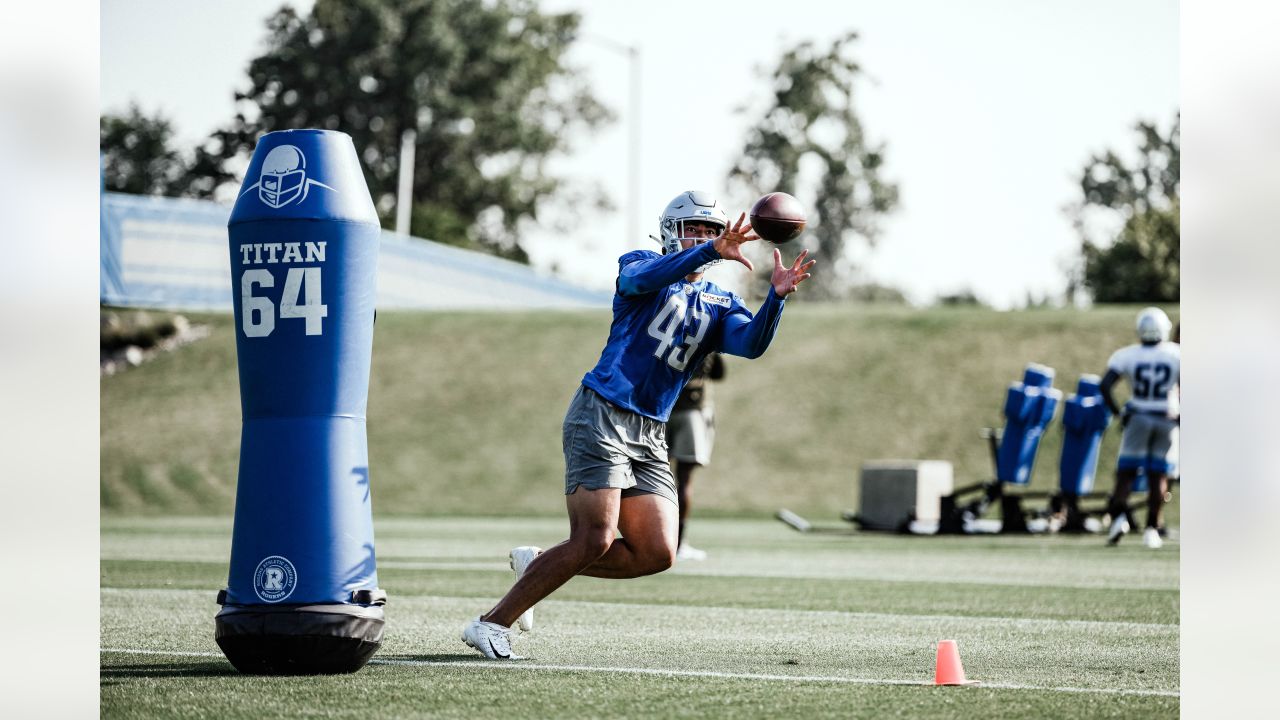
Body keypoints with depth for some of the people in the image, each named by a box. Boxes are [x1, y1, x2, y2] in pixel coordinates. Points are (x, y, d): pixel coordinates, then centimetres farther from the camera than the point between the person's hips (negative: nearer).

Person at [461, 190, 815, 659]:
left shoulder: (718, 306, 17)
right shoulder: (639, 266, 3)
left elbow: (752, 344, -4)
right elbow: (645, 277, -23)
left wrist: (777, 296, -22)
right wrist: (712, 252, -36)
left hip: (649, 436, 7)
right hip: (601, 415, -6)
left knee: (656, 554, -4)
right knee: (594, 542, -14)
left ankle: (537, 566, 14)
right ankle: (491, 624, -4)